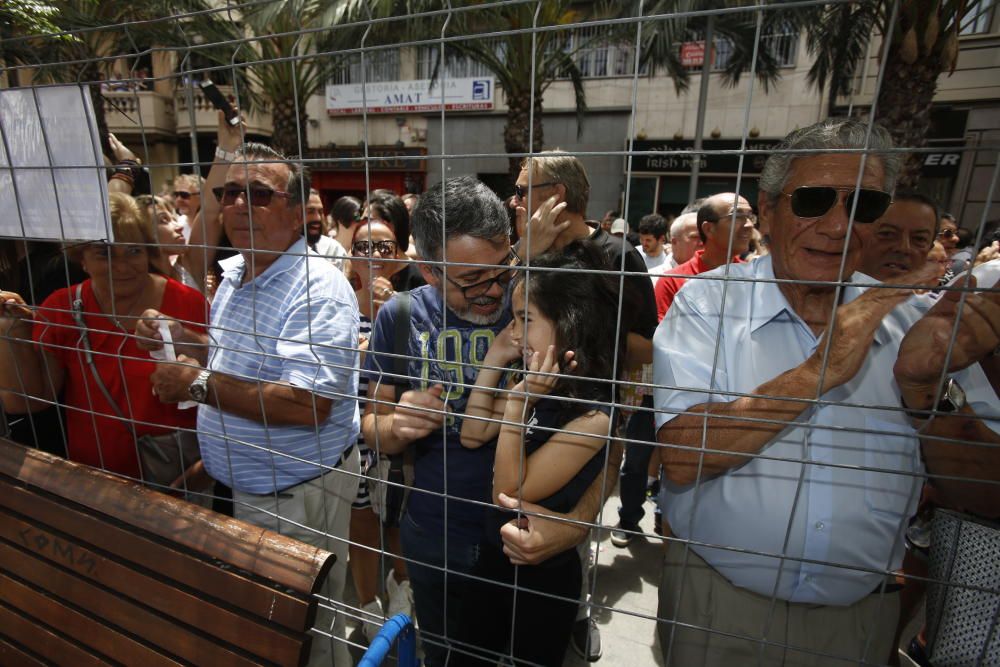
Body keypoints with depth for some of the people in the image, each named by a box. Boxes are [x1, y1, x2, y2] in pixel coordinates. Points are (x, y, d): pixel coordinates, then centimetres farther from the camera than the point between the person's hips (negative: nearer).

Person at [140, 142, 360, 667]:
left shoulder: (317, 289, -25)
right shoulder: (233, 274, 5)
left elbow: (308, 405, -32)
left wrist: (201, 384, -26)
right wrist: (180, 339, 0)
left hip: (297, 495, -8)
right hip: (244, 486, 9)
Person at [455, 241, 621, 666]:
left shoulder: (592, 414, -29)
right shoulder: (536, 385, -8)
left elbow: (511, 493, -24)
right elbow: (472, 436, -3)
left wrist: (516, 405, -34)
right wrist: (493, 361, -11)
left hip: (543, 575, -6)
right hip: (492, 555, 7)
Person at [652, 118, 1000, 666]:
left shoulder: (911, 317, -4)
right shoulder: (706, 302, -15)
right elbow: (681, 460, -24)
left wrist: (926, 384, -22)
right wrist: (819, 372, -29)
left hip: (861, 615, 3)